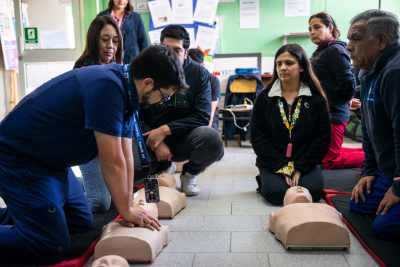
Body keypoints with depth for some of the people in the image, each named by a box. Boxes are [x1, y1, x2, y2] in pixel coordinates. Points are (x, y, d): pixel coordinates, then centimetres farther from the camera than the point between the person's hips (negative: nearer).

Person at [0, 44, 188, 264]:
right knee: (52, 249, -9)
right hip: (18, 160, -10)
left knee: (81, 223, 19)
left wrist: (128, 208, 2)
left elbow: (126, 157, 3)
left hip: (51, 161, 10)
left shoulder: (125, 90, 2)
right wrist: (126, 211, -10)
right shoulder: (107, 88, -30)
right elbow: (111, 162, -24)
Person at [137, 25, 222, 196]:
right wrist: (155, 143, -20)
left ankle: (189, 175, 3)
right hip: (151, 139, 1)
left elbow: (203, 116, -11)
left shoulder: (199, 73, -4)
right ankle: (164, 168, 10)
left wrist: (166, 129, -20)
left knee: (211, 138, -33)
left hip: (184, 139, -1)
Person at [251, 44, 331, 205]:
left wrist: (300, 169, -11)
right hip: (273, 164, 0)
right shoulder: (264, 98, 2)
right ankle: (263, 181, 8)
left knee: (313, 190, -26)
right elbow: (258, 137, -4)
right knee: (277, 192, -26)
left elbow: (323, 138, -1)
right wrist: (282, 168, -13)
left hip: (305, 164, 1)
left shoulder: (316, 99, 2)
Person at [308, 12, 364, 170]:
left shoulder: (335, 50, -15)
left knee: (330, 161, -5)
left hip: (332, 114, -10)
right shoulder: (319, 52, 16)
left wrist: (348, 100, -5)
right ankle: (366, 152, 27)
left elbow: (347, 81, -22)